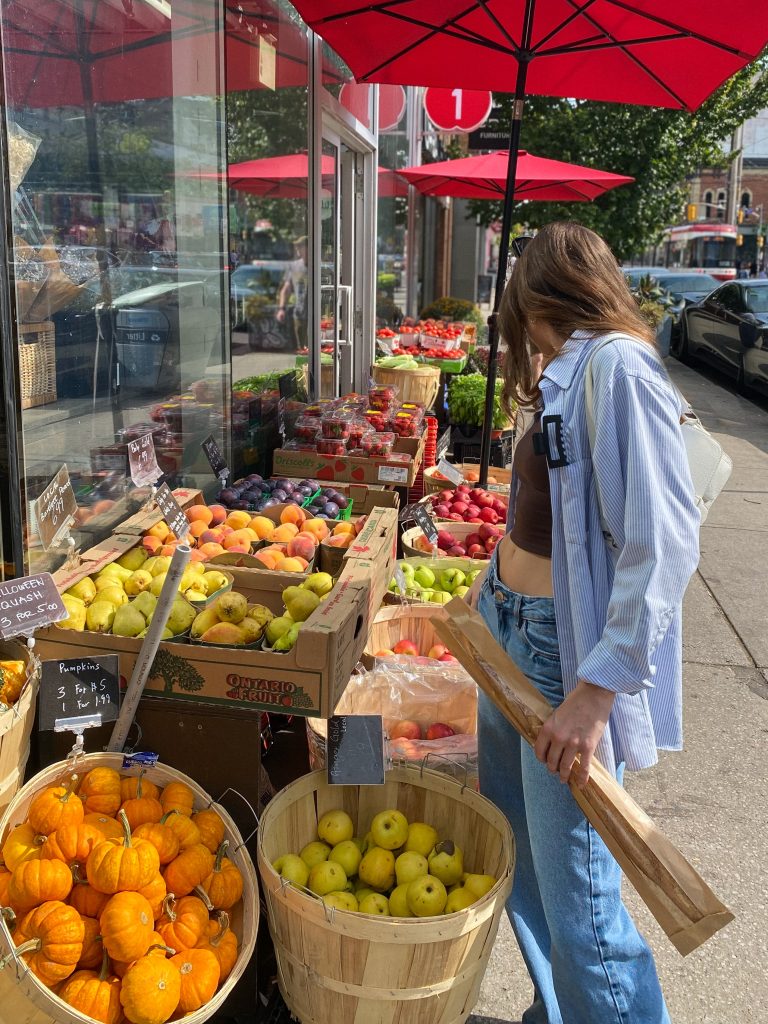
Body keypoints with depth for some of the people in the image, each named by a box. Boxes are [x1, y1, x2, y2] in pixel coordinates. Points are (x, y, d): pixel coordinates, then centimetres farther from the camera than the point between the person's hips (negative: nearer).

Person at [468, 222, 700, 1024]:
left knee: (574, 897, -2)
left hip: (570, 654, -9)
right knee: (514, 846, 18)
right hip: (512, 632, 9)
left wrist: (597, 688, -25)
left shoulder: (617, 367, -17)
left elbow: (664, 543, -24)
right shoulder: (567, 374, 12)